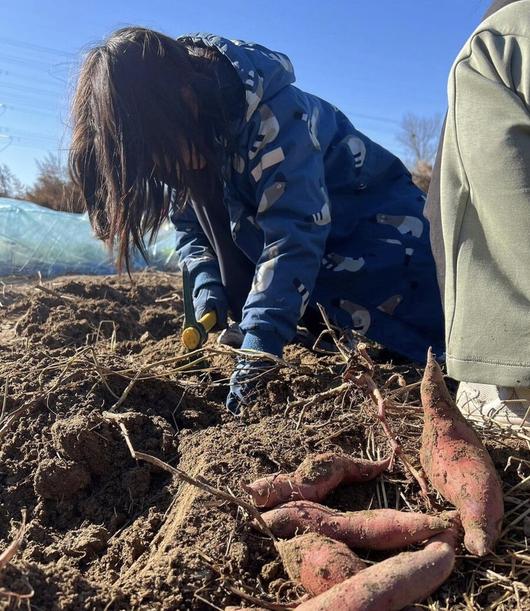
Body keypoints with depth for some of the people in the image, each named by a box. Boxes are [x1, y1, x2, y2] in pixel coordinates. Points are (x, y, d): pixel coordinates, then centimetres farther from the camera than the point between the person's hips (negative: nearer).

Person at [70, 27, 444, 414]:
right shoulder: (183, 142, -9)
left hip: (374, 218, -6)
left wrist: (258, 349, -43)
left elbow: (294, 232, -38)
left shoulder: (272, 113, -32)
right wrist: (208, 284, -18)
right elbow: (190, 225, 1)